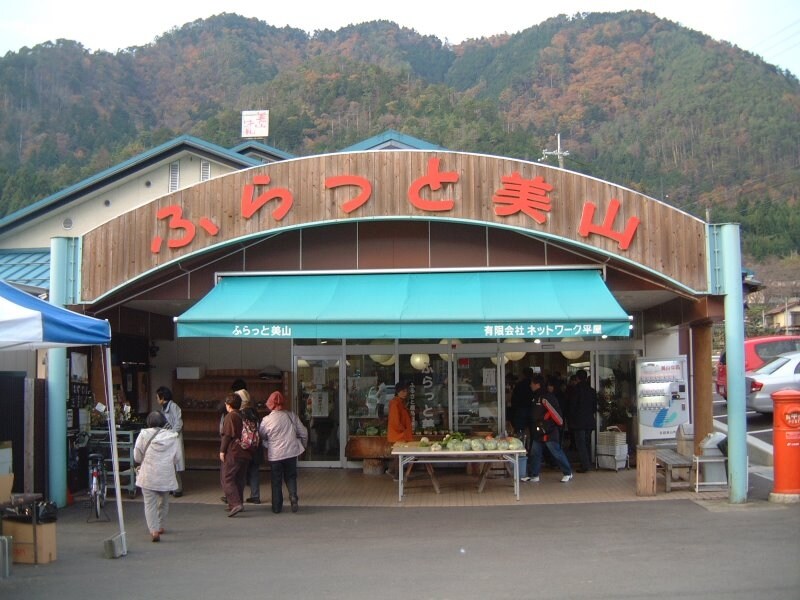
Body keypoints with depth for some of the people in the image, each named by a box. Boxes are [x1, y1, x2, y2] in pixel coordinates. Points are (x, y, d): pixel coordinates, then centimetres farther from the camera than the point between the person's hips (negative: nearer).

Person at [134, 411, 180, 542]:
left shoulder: (144, 435, -7)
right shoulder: (172, 437, -2)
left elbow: (137, 457, -2)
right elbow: (176, 458, 5)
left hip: (148, 476, -2)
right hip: (166, 475, 2)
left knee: (150, 503, 0)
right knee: (164, 502, 20)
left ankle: (154, 530, -14)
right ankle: (160, 526, 33)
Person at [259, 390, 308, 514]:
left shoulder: (266, 420, -10)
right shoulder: (292, 416, -3)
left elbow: (261, 438, 3)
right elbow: (303, 432, 4)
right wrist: (303, 445, 21)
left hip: (275, 454, -2)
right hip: (291, 452, 2)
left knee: (276, 481, 10)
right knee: (291, 476, 17)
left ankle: (277, 507, 14)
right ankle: (293, 496, -7)